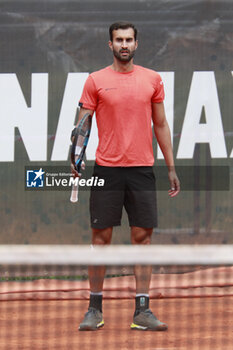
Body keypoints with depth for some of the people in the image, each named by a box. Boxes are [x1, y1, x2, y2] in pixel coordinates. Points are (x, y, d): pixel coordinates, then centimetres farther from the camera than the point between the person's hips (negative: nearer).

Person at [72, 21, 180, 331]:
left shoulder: (152, 79, 8)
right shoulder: (96, 81, 2)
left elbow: (160, 125, 13)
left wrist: (171, 168, 11)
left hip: (142, 169, 2)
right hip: (107, 169, -2)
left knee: (142, 236, 0)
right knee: (101, 236, 1)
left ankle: (142, 311, 2)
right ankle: (95, 309, 8)